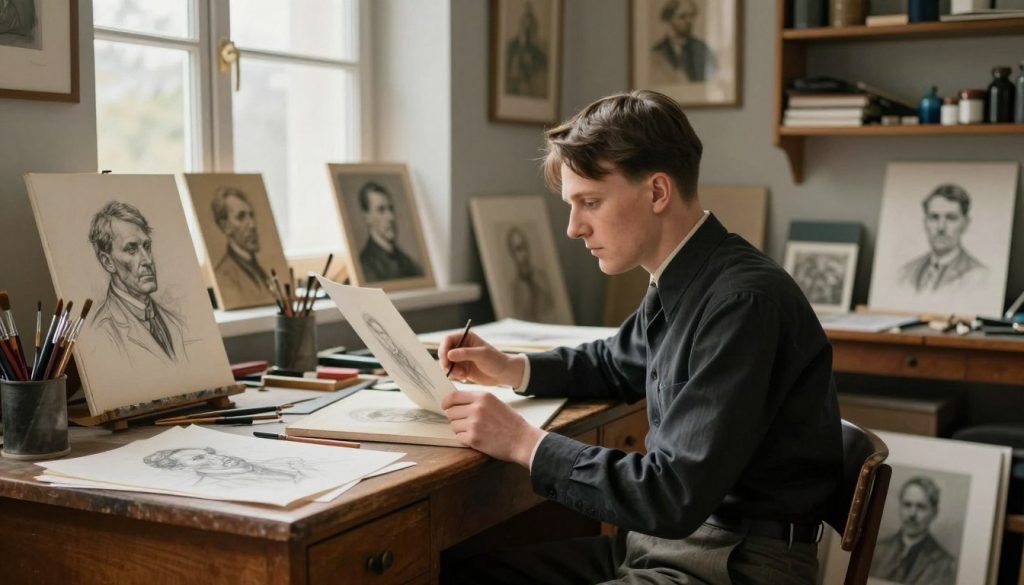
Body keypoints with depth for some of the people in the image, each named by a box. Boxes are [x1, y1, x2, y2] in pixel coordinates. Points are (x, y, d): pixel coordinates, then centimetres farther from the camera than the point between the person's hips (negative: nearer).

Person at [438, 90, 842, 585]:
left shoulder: (743, 302, -22)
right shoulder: (677, 289, 5)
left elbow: (675, 497, -25)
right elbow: (616, 364, 27)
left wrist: (524, 442, -17)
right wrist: (513, 369, 10)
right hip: (665, 535, 8)